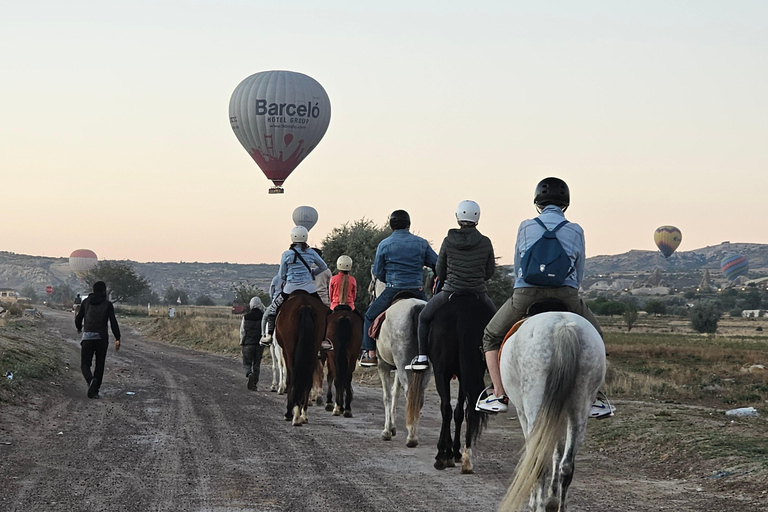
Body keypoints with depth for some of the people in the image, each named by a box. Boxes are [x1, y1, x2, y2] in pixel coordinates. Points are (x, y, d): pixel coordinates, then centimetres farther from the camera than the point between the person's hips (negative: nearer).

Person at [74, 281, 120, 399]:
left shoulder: (86, 302, 6)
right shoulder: (107, 305, 0)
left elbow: (78, 318, 9)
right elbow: (113, 322, -9)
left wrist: (79, 328, 31)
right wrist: (117, 339, -11)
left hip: (87, 336, 1)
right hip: (102, 337, 0)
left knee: (85, 364, 5)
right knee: (99, 365, 13)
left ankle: (91, 380, -26)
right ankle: (94, 391, 9)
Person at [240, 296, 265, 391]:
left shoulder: (246, 317, -4)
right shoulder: (263, 316, -4)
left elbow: (242, 331, 0)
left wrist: (242, 342, 13)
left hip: (248, 343, -1)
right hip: (260, 343, 1)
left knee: (247, 363, 8)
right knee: (257, 364, 11)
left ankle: (249, 374, -22)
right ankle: (255, 383, 10)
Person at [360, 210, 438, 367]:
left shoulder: (384, 245, 1)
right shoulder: (421, 243, 5)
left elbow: (378, 273, 6)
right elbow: (437, 264, 6)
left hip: (393, 290, -2)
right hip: (417, 291, 2)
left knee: (370, 316, 15)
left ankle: (370, 353, 6)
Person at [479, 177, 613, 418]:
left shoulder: (526, 227, 13)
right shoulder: (576, 230, 13)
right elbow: (579, 274, 17)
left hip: (525, 296, 0)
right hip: (566, 297, 1)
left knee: (491, 337, 23)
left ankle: (499, 396, 12)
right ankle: (592, 400, 18)